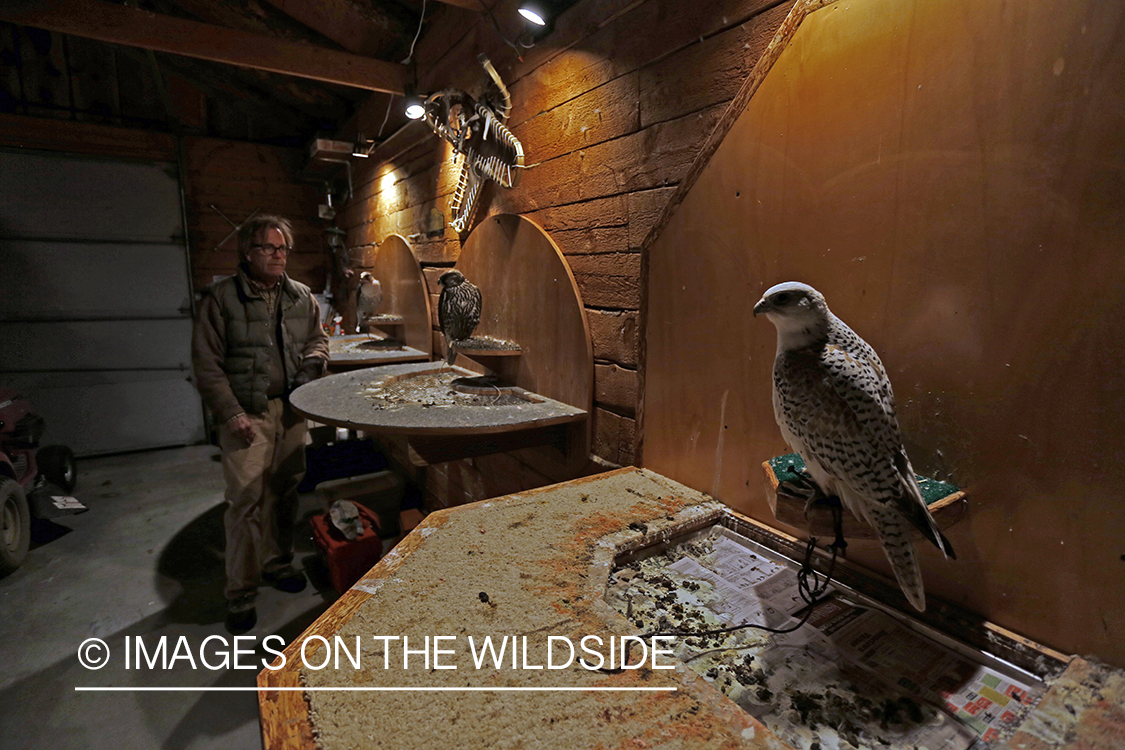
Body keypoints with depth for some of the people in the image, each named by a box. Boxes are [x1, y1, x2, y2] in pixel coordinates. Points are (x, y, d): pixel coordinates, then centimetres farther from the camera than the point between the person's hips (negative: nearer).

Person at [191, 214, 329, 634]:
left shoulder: (301, 297, 10)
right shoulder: (221, 298, -4)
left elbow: (318, 337, 22)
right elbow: (207, 364, -6)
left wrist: (312, 361, 0)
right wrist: (231, 413, -13)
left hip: (292, 409, 5)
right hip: (247, 413, -4)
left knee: (285, 490, 12)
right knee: (246, 498, -5)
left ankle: (277, 563, 32)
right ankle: (241, 593, 10)